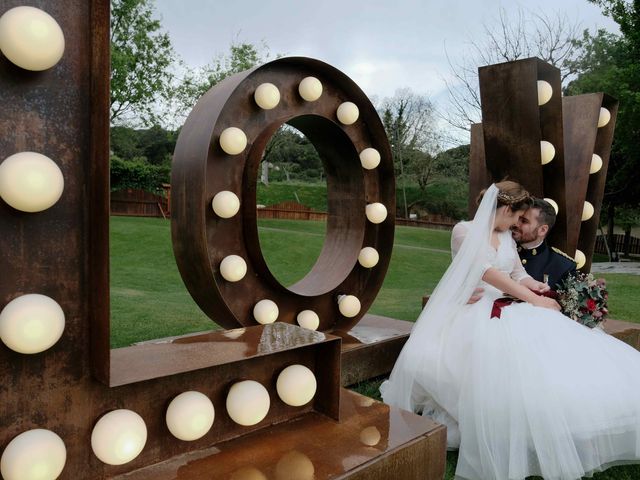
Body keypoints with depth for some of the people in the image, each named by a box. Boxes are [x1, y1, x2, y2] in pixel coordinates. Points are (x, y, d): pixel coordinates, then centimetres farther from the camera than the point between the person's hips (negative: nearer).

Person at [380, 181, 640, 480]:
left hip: (511, 311, 7)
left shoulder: (506, 237, 17)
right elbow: (487, 272, -16)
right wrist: (533, 299, -19)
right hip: (477, 313, -7)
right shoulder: (465, 231, -5)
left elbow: (519, 275, 12)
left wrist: (543, 291, -9)